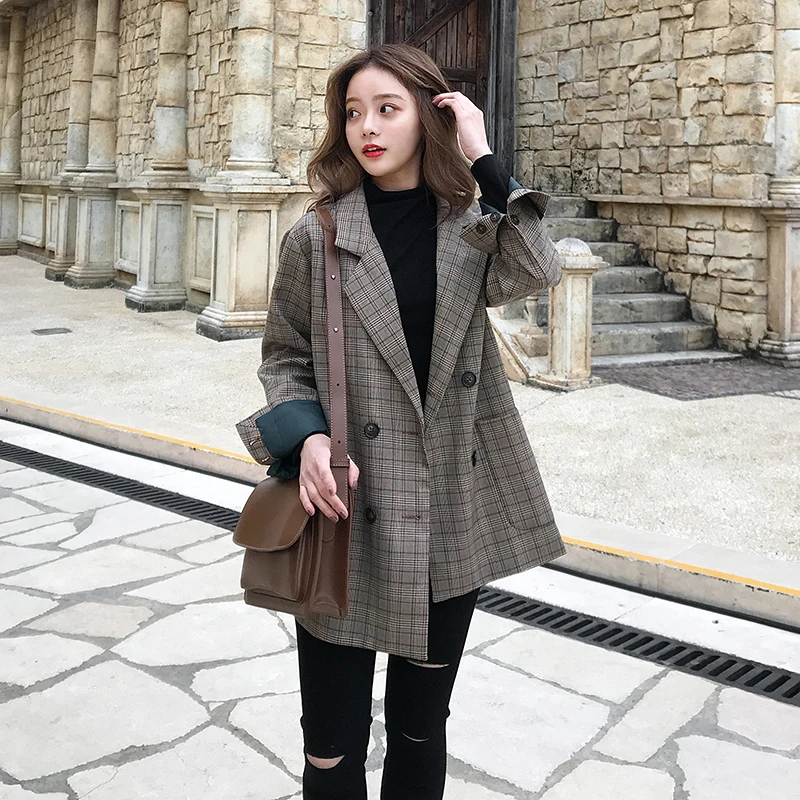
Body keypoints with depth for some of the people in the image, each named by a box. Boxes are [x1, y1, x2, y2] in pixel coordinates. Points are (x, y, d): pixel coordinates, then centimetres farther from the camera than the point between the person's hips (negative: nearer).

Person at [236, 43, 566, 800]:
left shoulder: (470, 227, 3)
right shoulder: (316, 236, -2)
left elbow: (534, 272, -17)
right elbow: (284, 358, 3)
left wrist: (483, 160, -15)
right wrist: (306, 438, -15)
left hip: (453, 513, 2)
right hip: (350, 511, -2)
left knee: (422, 727, 19)